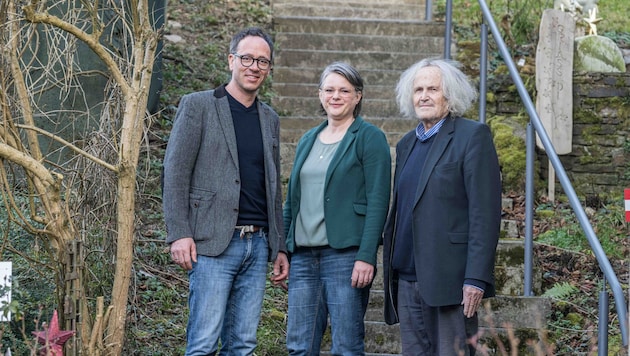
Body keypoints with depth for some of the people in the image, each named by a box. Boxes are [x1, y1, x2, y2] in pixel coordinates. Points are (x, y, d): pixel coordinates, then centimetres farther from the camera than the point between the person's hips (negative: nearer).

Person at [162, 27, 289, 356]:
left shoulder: (270, 119, 17)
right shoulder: (198, 105, 0)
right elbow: (175, 172, -5)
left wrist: (280, 247, 16)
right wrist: (179, 234, -13)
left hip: (257, 244, 6)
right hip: (214, 243, -6)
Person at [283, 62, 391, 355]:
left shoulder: (369, 138, -2)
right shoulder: (308, 140, 17)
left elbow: (378, 201, -9)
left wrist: (366, 256, -17)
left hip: (345, 254, -6)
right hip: (303, 255, 6)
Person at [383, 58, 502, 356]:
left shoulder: (473, 136, -5)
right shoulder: (407, 144, 18)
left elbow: (485, 212, -11)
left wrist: (477, 278, -18)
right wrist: (390, 272, 17)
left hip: (449, 278, -7)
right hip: (407, 279, 7)